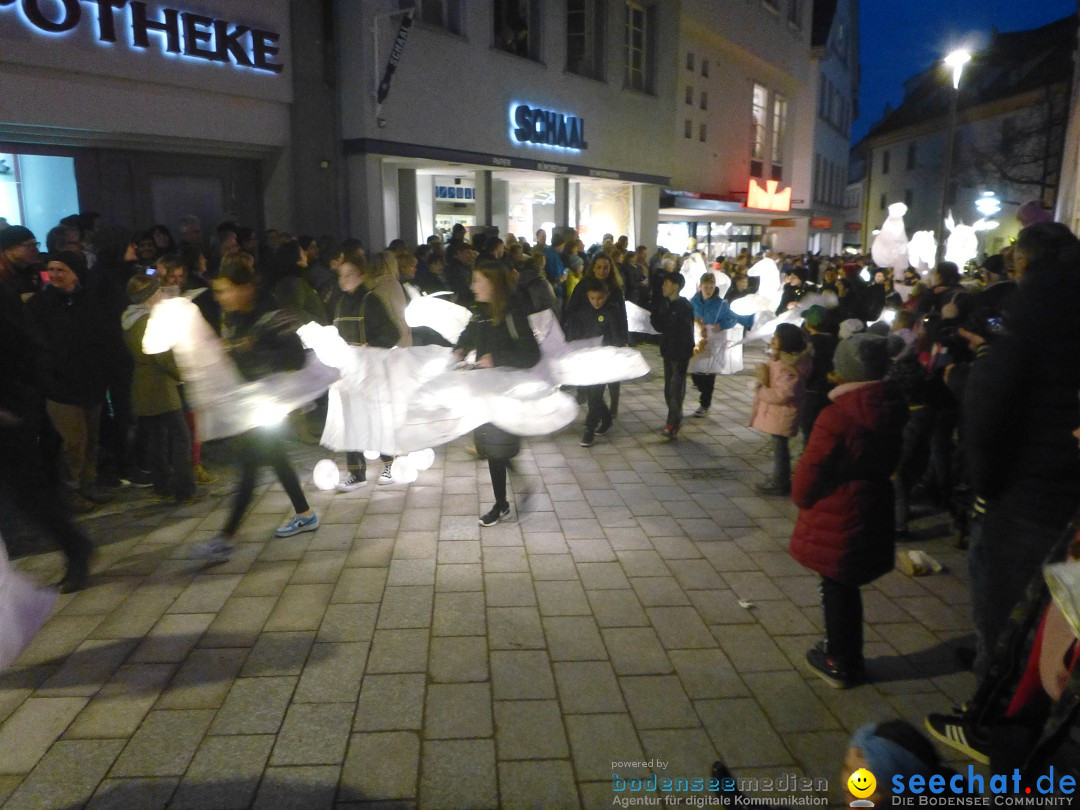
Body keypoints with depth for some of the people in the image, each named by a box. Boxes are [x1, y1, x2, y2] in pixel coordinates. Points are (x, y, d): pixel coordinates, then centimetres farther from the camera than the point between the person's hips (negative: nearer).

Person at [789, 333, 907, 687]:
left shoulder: (837, 416, -23)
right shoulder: (891, 409, 0)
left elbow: (810, 472, -16)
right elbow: (889, 461, 11)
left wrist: (801, 498, 1)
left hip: (836, 519, -7)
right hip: (875, 509, 7)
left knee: (836, 587, 9)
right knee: (846, 585, 20)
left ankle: (840, 664, 24)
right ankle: (847, 658, 35)